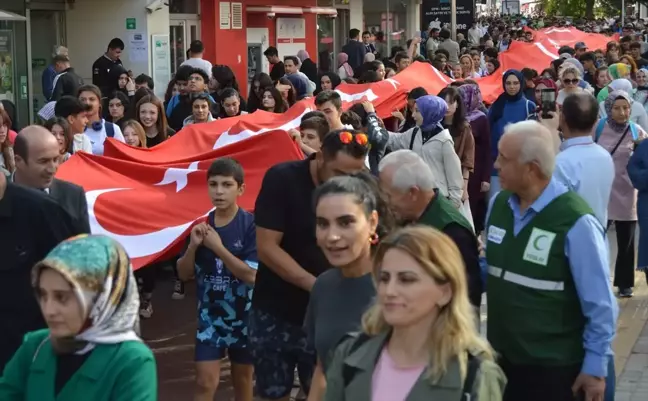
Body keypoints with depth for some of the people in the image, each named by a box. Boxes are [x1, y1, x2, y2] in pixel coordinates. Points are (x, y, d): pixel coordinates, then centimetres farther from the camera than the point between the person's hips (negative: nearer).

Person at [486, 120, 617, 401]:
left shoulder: (576, 222, -20)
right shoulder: (498, 203, 1)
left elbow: (600, 305, -16)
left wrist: (595, 367, -12)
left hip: (553, 367, -6)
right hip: (500, 358, 6)